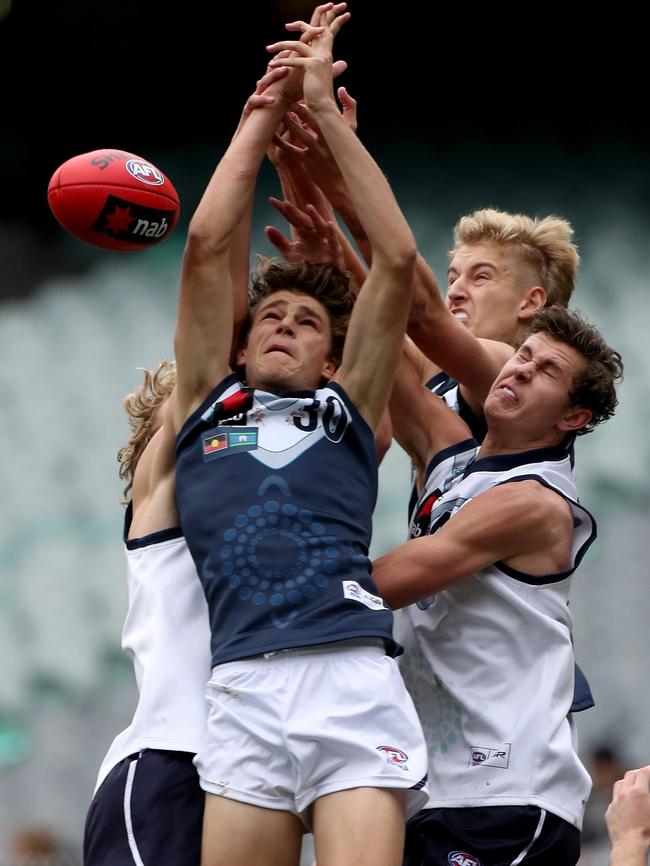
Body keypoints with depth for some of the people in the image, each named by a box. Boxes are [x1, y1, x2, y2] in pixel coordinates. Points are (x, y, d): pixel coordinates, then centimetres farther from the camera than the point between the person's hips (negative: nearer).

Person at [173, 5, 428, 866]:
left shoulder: (349, 409, 21)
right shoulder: (207, 405, 23)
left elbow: (397, 260, 14)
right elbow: (207, 244, 16)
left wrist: (325, 108, 16)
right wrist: (270, 107, 20)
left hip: (355, 679, -1)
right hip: (246, 690, 1)